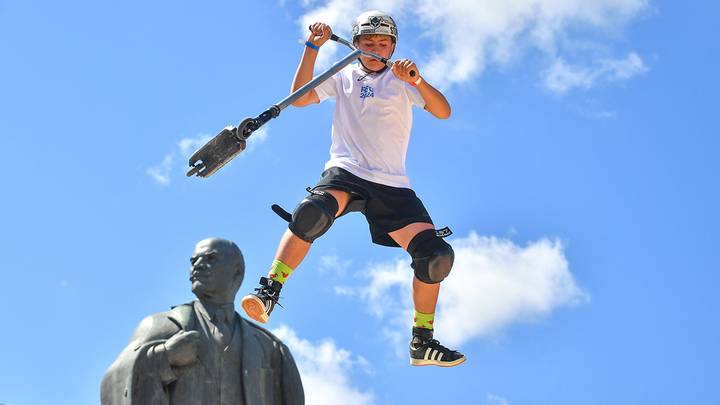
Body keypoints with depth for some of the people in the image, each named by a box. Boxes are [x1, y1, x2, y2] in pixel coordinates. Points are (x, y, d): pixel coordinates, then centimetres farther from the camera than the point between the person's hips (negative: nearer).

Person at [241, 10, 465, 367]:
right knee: (312, 213, -36)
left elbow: (443, 112, 0)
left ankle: (422, 343, 3)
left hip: (392, 185, 2)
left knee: (435, 255, -12)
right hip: (345, 174, -1)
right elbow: (299, 98, 3)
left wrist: (418, 82, -18)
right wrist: (312, 48, -3)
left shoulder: (401, 80, 14)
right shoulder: (344, 77, 16)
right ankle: (268, 293, -30)